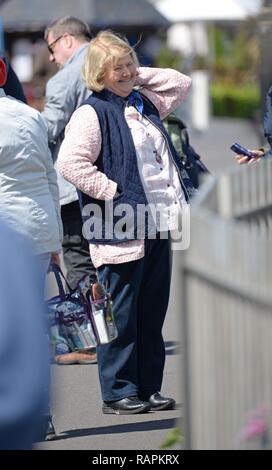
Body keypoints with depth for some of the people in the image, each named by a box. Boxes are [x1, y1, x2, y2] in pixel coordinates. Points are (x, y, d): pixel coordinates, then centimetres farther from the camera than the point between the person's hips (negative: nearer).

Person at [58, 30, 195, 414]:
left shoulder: (145, 103, 15)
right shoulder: (92, 113, -9)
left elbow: (182, 84, 26)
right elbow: (70, 163, -19)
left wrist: (139, 76, 14)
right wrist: (113, 191, -17)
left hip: (155, 226, 8)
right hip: (121, 230, -8)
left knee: (153, 312, 12)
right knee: (121, 314, -2)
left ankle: (148, 388, 19)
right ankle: (117, 392, 5)